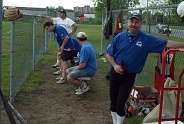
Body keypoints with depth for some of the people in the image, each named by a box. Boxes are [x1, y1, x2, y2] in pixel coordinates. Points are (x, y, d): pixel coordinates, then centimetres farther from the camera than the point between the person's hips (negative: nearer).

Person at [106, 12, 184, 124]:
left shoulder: (147, 39, -7)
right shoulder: (119, 37, -3)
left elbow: (167, 43, -10)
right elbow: (109, 54, 2)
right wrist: (115, 65, -13)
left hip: (129, 76, -2)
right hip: (115, 73, 2)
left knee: (120, 103, -2)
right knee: (113, 101, 11)